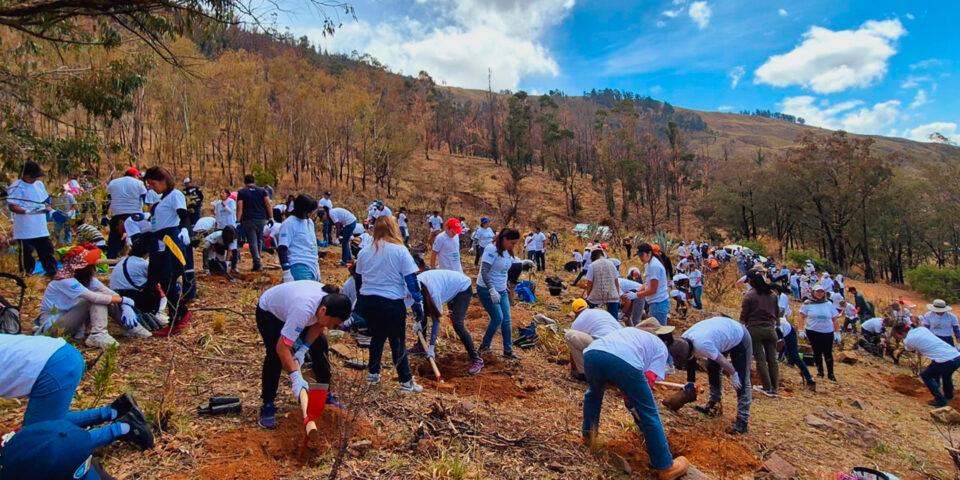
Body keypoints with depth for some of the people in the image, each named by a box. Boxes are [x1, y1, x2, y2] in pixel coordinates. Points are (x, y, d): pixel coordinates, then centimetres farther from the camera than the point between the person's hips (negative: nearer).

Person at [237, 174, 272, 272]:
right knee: (259, 241, 15)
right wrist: (270, 217, 0)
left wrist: (238, 221, -6)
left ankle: (257, 264, -10)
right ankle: (257, 263, 18)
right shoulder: (262, 191, 7)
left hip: (248, 220, -3)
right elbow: (268, 204, -3)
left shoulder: (241, 192, 1)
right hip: (261, 219, 3)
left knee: (252, 242, -2)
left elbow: (239, 208, -7)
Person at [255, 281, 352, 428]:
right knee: (275, 355, -20)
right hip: (269, 312, -6)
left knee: (319, 346, -1)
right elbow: (282, 346, -45)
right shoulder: (304, 309, -47)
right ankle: (267, 406, -5)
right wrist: (295, 377, -48)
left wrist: (303, 349, -20)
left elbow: (318, 324, -9)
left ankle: (326, 395, 14)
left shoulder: (331, 302, -28)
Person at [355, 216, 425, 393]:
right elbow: (411, 279, -8)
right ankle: (406, 382, 11)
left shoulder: (364, 252, 8)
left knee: (377, 336, 23)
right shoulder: (400, 251, -7)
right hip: (391, 303, -4)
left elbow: (358, 280, 17)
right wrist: (418, 302, -1)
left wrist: (360, 304, 29)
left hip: (367, 302, 5)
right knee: (398, 342, 6)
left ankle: (373, 374, 32)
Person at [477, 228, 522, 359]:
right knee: (498, 318, -9)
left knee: (506, 319, 7)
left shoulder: (508, 252, 5)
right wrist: (492, 290, -34)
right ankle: (484, 345, 12)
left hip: (502, 290, 8)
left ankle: (508, 350, 19)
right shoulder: (491, 249, -20)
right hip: (486, 290, -8)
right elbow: (484, 272, -26)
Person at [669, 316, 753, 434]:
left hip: (740, 338, -8)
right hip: (723, 334, 8)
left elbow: (722, 360, -26)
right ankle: (714, 404, 25)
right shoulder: (682, 340, -15)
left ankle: (742, 421, -3)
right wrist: (690, 382, 9)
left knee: (741, 382, -6)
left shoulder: (702, 344, -40)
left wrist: (733, 375, -10)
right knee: (711, 368, 11)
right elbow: (690, 363, 3)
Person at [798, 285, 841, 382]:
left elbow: (835, 319, 8)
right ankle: (820, 371, 20)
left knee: (828, 353, 4)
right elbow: (802, 317, 0)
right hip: (813, 332, -1)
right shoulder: (808, 304, -2)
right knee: (817, 352, 7)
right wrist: (801, 330, -5)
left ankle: (830, 373, 15)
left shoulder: (829, 304, 5)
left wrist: (837, 332, 4)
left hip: (828, 333, 1)